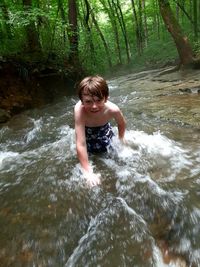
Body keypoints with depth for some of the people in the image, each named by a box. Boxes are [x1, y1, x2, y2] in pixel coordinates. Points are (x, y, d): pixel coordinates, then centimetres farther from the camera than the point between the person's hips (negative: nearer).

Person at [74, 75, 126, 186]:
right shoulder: (79, 110, -45)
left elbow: (122, 124, -11)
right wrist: (88, 172, -40)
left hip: (104, 130, 2)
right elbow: (81, 145, -42)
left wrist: (121, 140, 3)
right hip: (86, 132, -1)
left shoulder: (113, 109, -38)